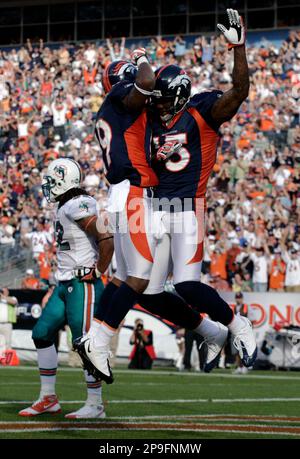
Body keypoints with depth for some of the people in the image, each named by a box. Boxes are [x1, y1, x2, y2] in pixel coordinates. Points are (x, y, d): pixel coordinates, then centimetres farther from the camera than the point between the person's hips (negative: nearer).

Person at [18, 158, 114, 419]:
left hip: (83, 286, -10)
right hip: (65, 285, 10)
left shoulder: (77, 206, -16)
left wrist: (96, 273, -12)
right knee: (42, 334, 10)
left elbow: (107, 241, -22)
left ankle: (95, 406, 2)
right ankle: (48, 399, 18)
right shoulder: (65, 207, 13)